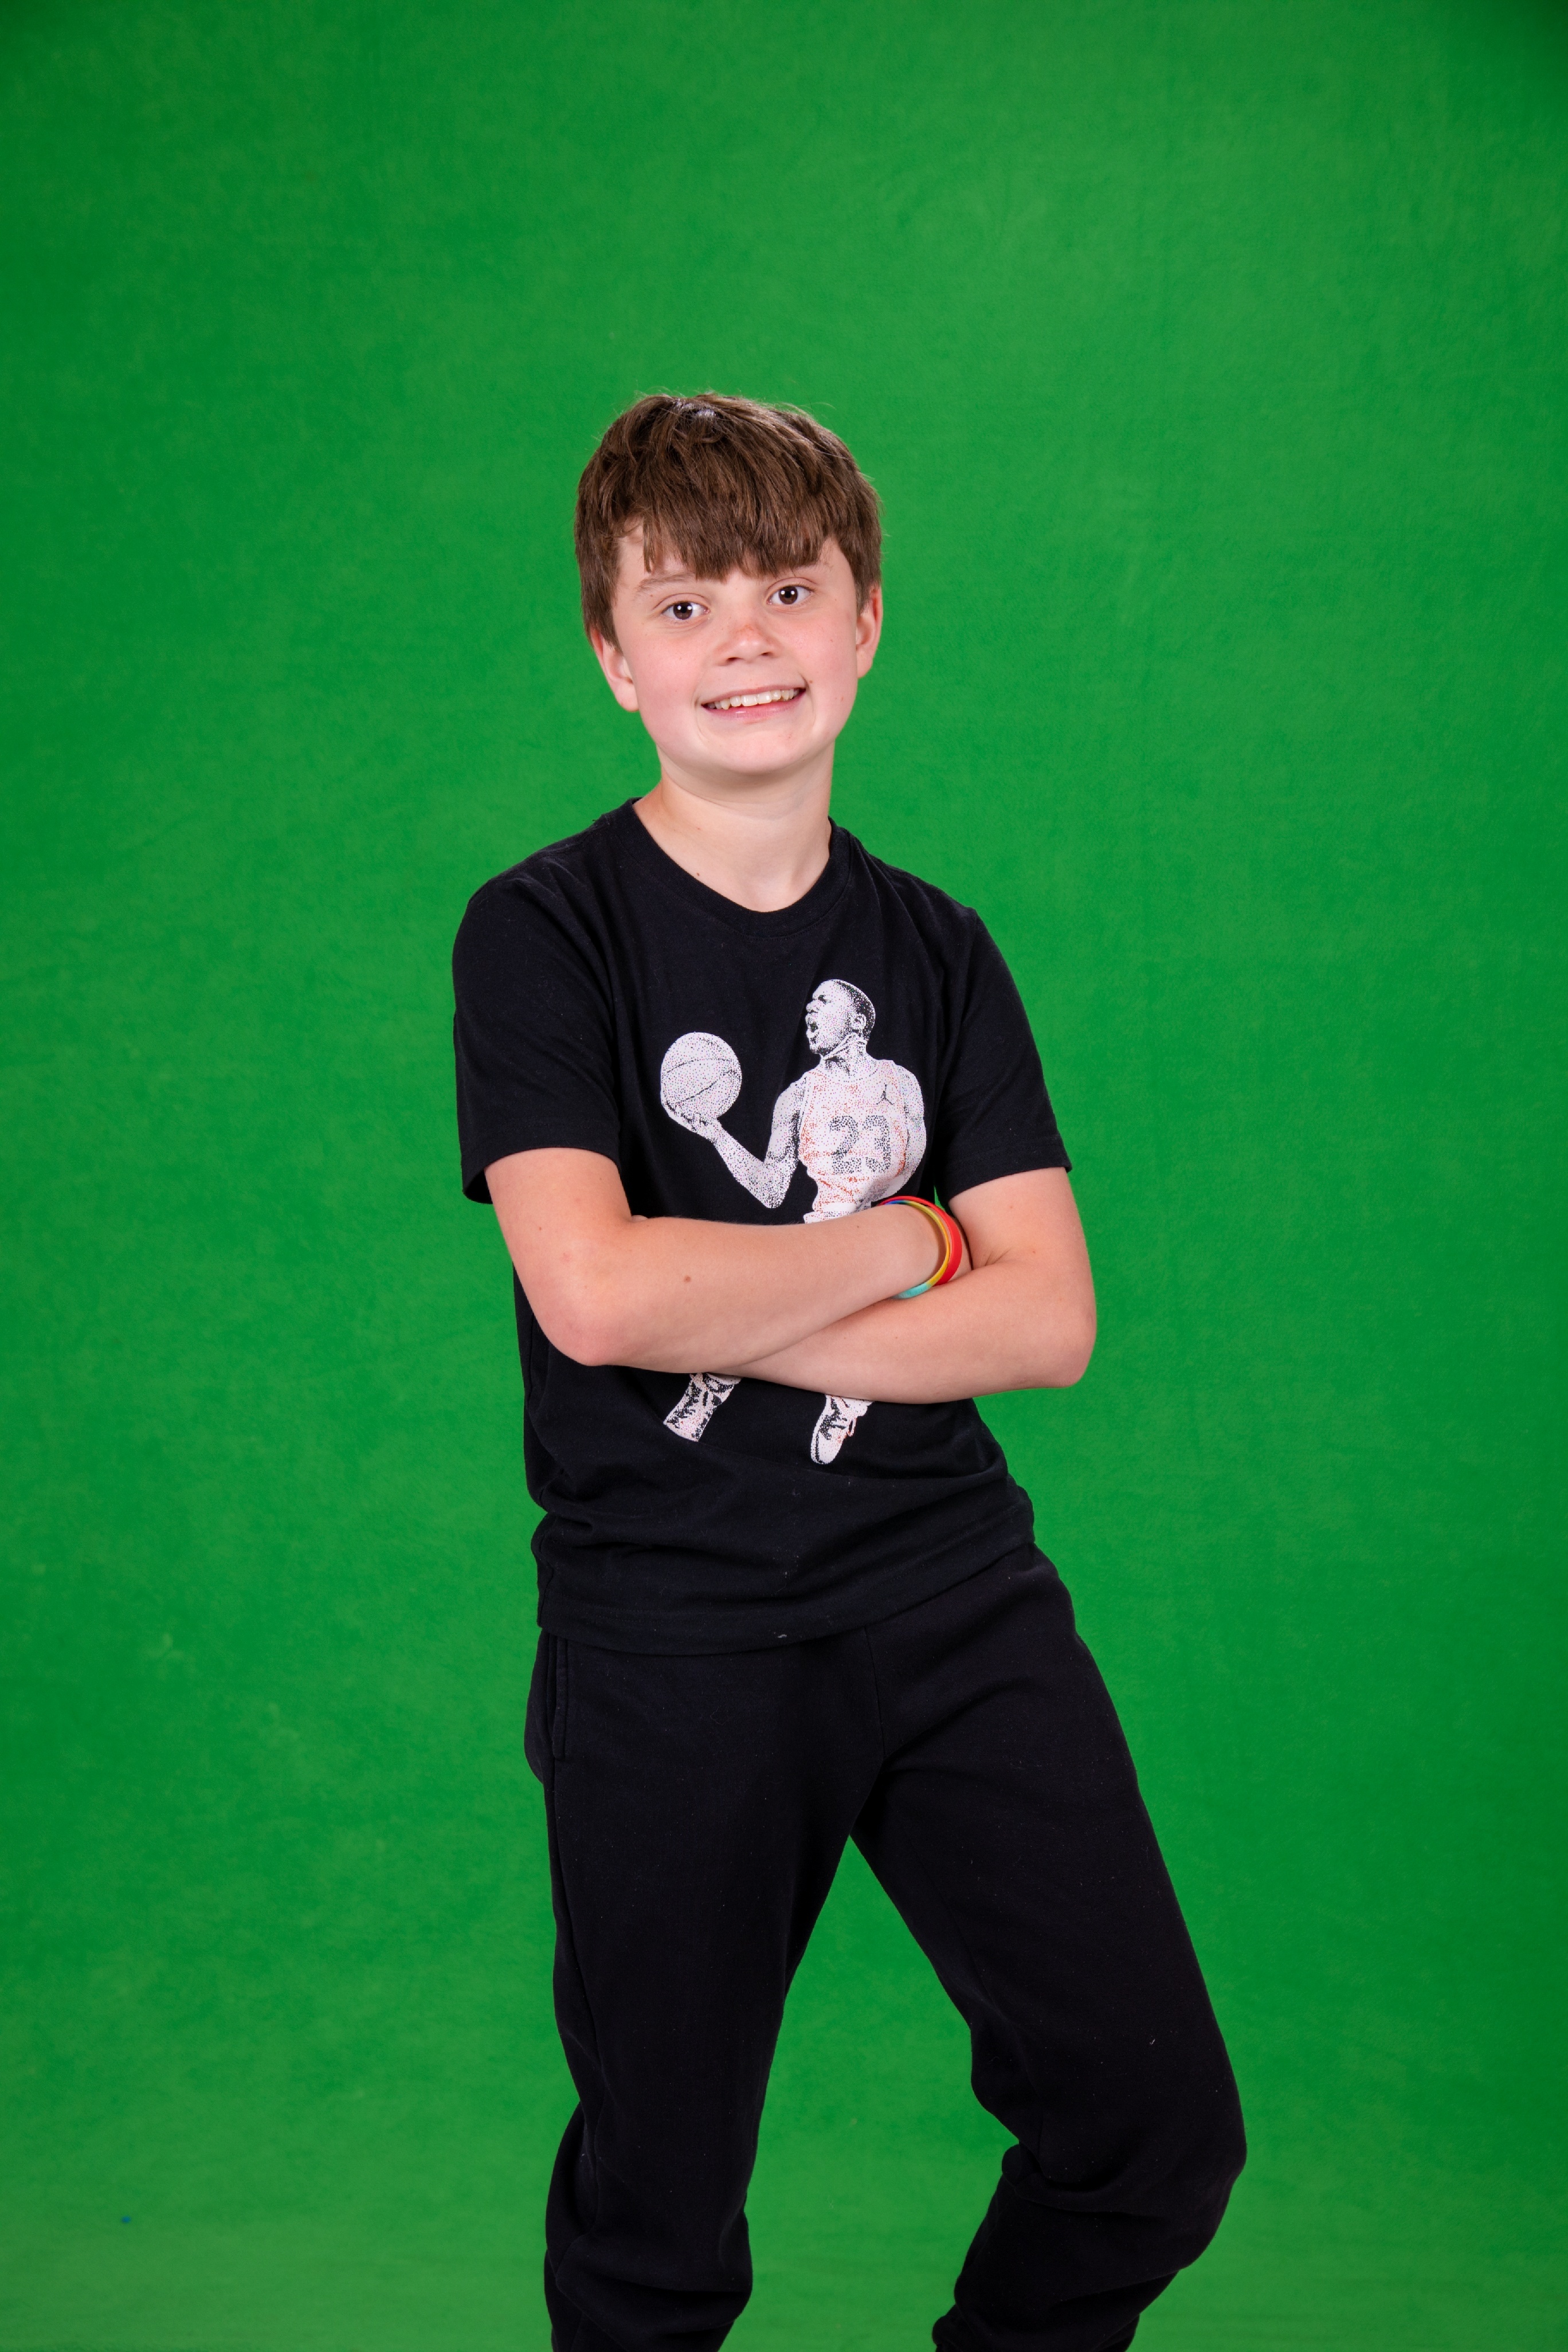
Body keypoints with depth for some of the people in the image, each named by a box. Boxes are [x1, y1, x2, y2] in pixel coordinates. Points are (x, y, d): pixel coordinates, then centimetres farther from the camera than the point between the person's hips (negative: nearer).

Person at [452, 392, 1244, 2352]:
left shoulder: (934, 950, 8)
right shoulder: (542, 931, -4)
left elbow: (1051, 1317, -1)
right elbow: (594, 1292, -18)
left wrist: (731, 1327, -12)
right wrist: (910, 1242, -7)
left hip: (954, 1595, 3)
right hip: (669, 1630, -3)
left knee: (1161, 2130, 3)